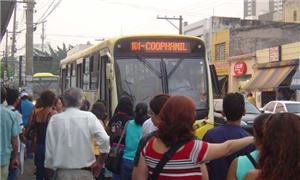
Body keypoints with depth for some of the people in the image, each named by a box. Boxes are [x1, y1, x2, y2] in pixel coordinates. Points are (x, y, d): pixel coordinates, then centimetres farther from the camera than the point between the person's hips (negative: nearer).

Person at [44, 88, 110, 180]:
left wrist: (50, 166, 12)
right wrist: (100, 163, 0)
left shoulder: (54, 119, -1)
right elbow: (105, 140, -13)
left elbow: (49, 147, 0)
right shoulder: (89, 117, -4)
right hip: (85, 172, -1)